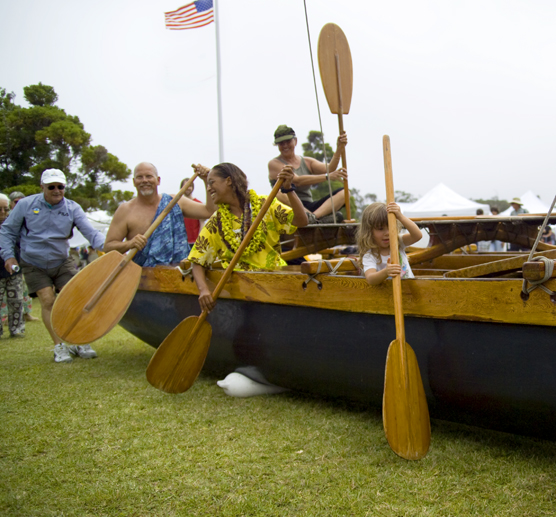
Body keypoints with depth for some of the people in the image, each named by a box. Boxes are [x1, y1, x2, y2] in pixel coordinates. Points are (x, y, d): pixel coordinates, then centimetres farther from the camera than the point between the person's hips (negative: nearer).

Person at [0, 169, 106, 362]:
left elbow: (90, 232, -17)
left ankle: (80, 343, 4)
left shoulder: (72, 208, -7)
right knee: (48, 301, -12)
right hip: (34, 265, -1)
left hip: (62, 263, 2)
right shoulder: (26, 205, -8)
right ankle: (59, 346, -4)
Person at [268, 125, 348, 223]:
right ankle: (319, 219, -44)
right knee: (280, 194, -36)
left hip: (308, 208, 6)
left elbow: (329, 169, -1)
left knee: (343, 192, -12)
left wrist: (340, 148, -16)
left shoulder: (307, 162, 18)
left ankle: (313, 217, -39)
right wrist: (327, 177, -24)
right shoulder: (274, 164, 1)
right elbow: (297, 181, -15)